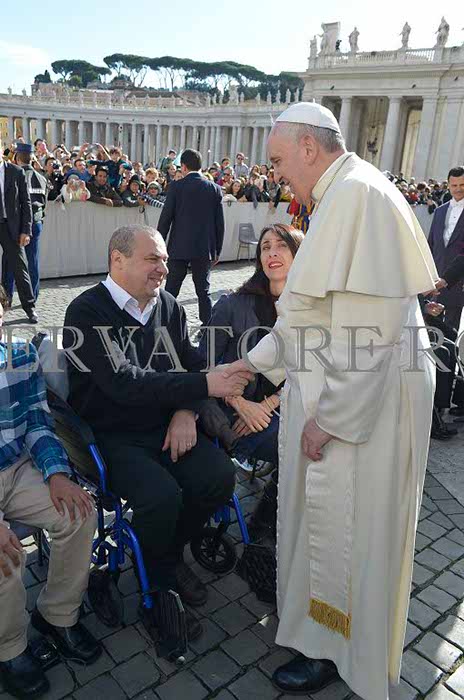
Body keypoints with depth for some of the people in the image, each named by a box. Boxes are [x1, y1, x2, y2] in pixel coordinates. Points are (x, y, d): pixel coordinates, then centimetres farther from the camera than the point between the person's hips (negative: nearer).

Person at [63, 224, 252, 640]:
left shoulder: (169, 307, 9)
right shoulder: (87, 312, -13)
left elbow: (191, 362, 11)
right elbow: (124, 383, -25)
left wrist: (186, 411, -10)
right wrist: (204, 385, -29)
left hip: (166, 426, 6)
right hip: (112, 435, -5)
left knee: (220, 476, -17)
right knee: (163, 496, -28)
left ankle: (171, 553, 13)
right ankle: (157, 584, 5)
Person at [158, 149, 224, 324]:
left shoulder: (176, 186, -5)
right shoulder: (215, 189, 2)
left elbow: (165, 219, -6)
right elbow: (220, 223, 4)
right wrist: (217, 250, 12)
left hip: (179, 248, -2)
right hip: (205, 249, 2)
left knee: (171, 291, 7)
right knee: (203, 292, 9)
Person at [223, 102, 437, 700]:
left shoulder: (358, 194, -20)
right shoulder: (339, 198, 12)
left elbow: (364, 329, -26)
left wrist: (329, 416, -21)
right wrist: (258, 360, 21)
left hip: (359, 401, -9)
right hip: (337, 387, 9)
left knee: (344, 524, 8)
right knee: (321, 512, 23)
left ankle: (335, 650, 32)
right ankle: (314, 604, 45)